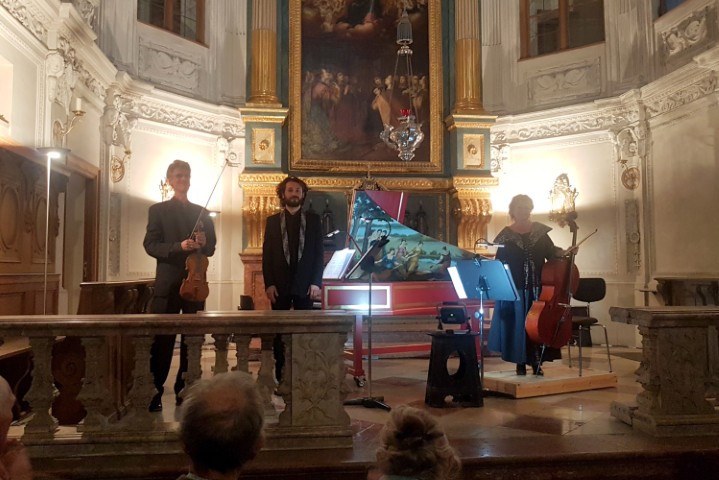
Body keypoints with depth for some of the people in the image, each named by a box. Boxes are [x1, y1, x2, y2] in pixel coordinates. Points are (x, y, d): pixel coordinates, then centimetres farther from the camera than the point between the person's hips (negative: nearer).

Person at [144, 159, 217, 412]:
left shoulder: (202, 213, 14)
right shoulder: (158, 210, 4)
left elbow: (211, 249, 13)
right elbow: (150, 245, -7)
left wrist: (203, 243, -9)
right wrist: (179, 246, -21)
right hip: (168, 283, -4)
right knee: (162, 340, -2)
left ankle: (184, 389, 16)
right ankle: (155, 392, 4)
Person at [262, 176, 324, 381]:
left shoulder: (313, 220, 8)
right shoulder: (272, 221, 9)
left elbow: (319, 253, 4)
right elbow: (267, 255, 5)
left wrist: (316, 282, -5)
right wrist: (269, 284, -5)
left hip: (304, 284, 0)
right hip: (280, 285, 1)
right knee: (279, 330, 3)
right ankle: (279, 374, 9)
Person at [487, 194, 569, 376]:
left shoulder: (539, 230, 6)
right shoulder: (506, 234, 0)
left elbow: (550, 251, 10)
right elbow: (499, 262, 1)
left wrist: (565, 253, -9)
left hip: (537, 287, 2)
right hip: (515, 288, -2)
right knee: (517, 324, 1)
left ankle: (536, 361, 12)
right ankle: (520, 362, 12)